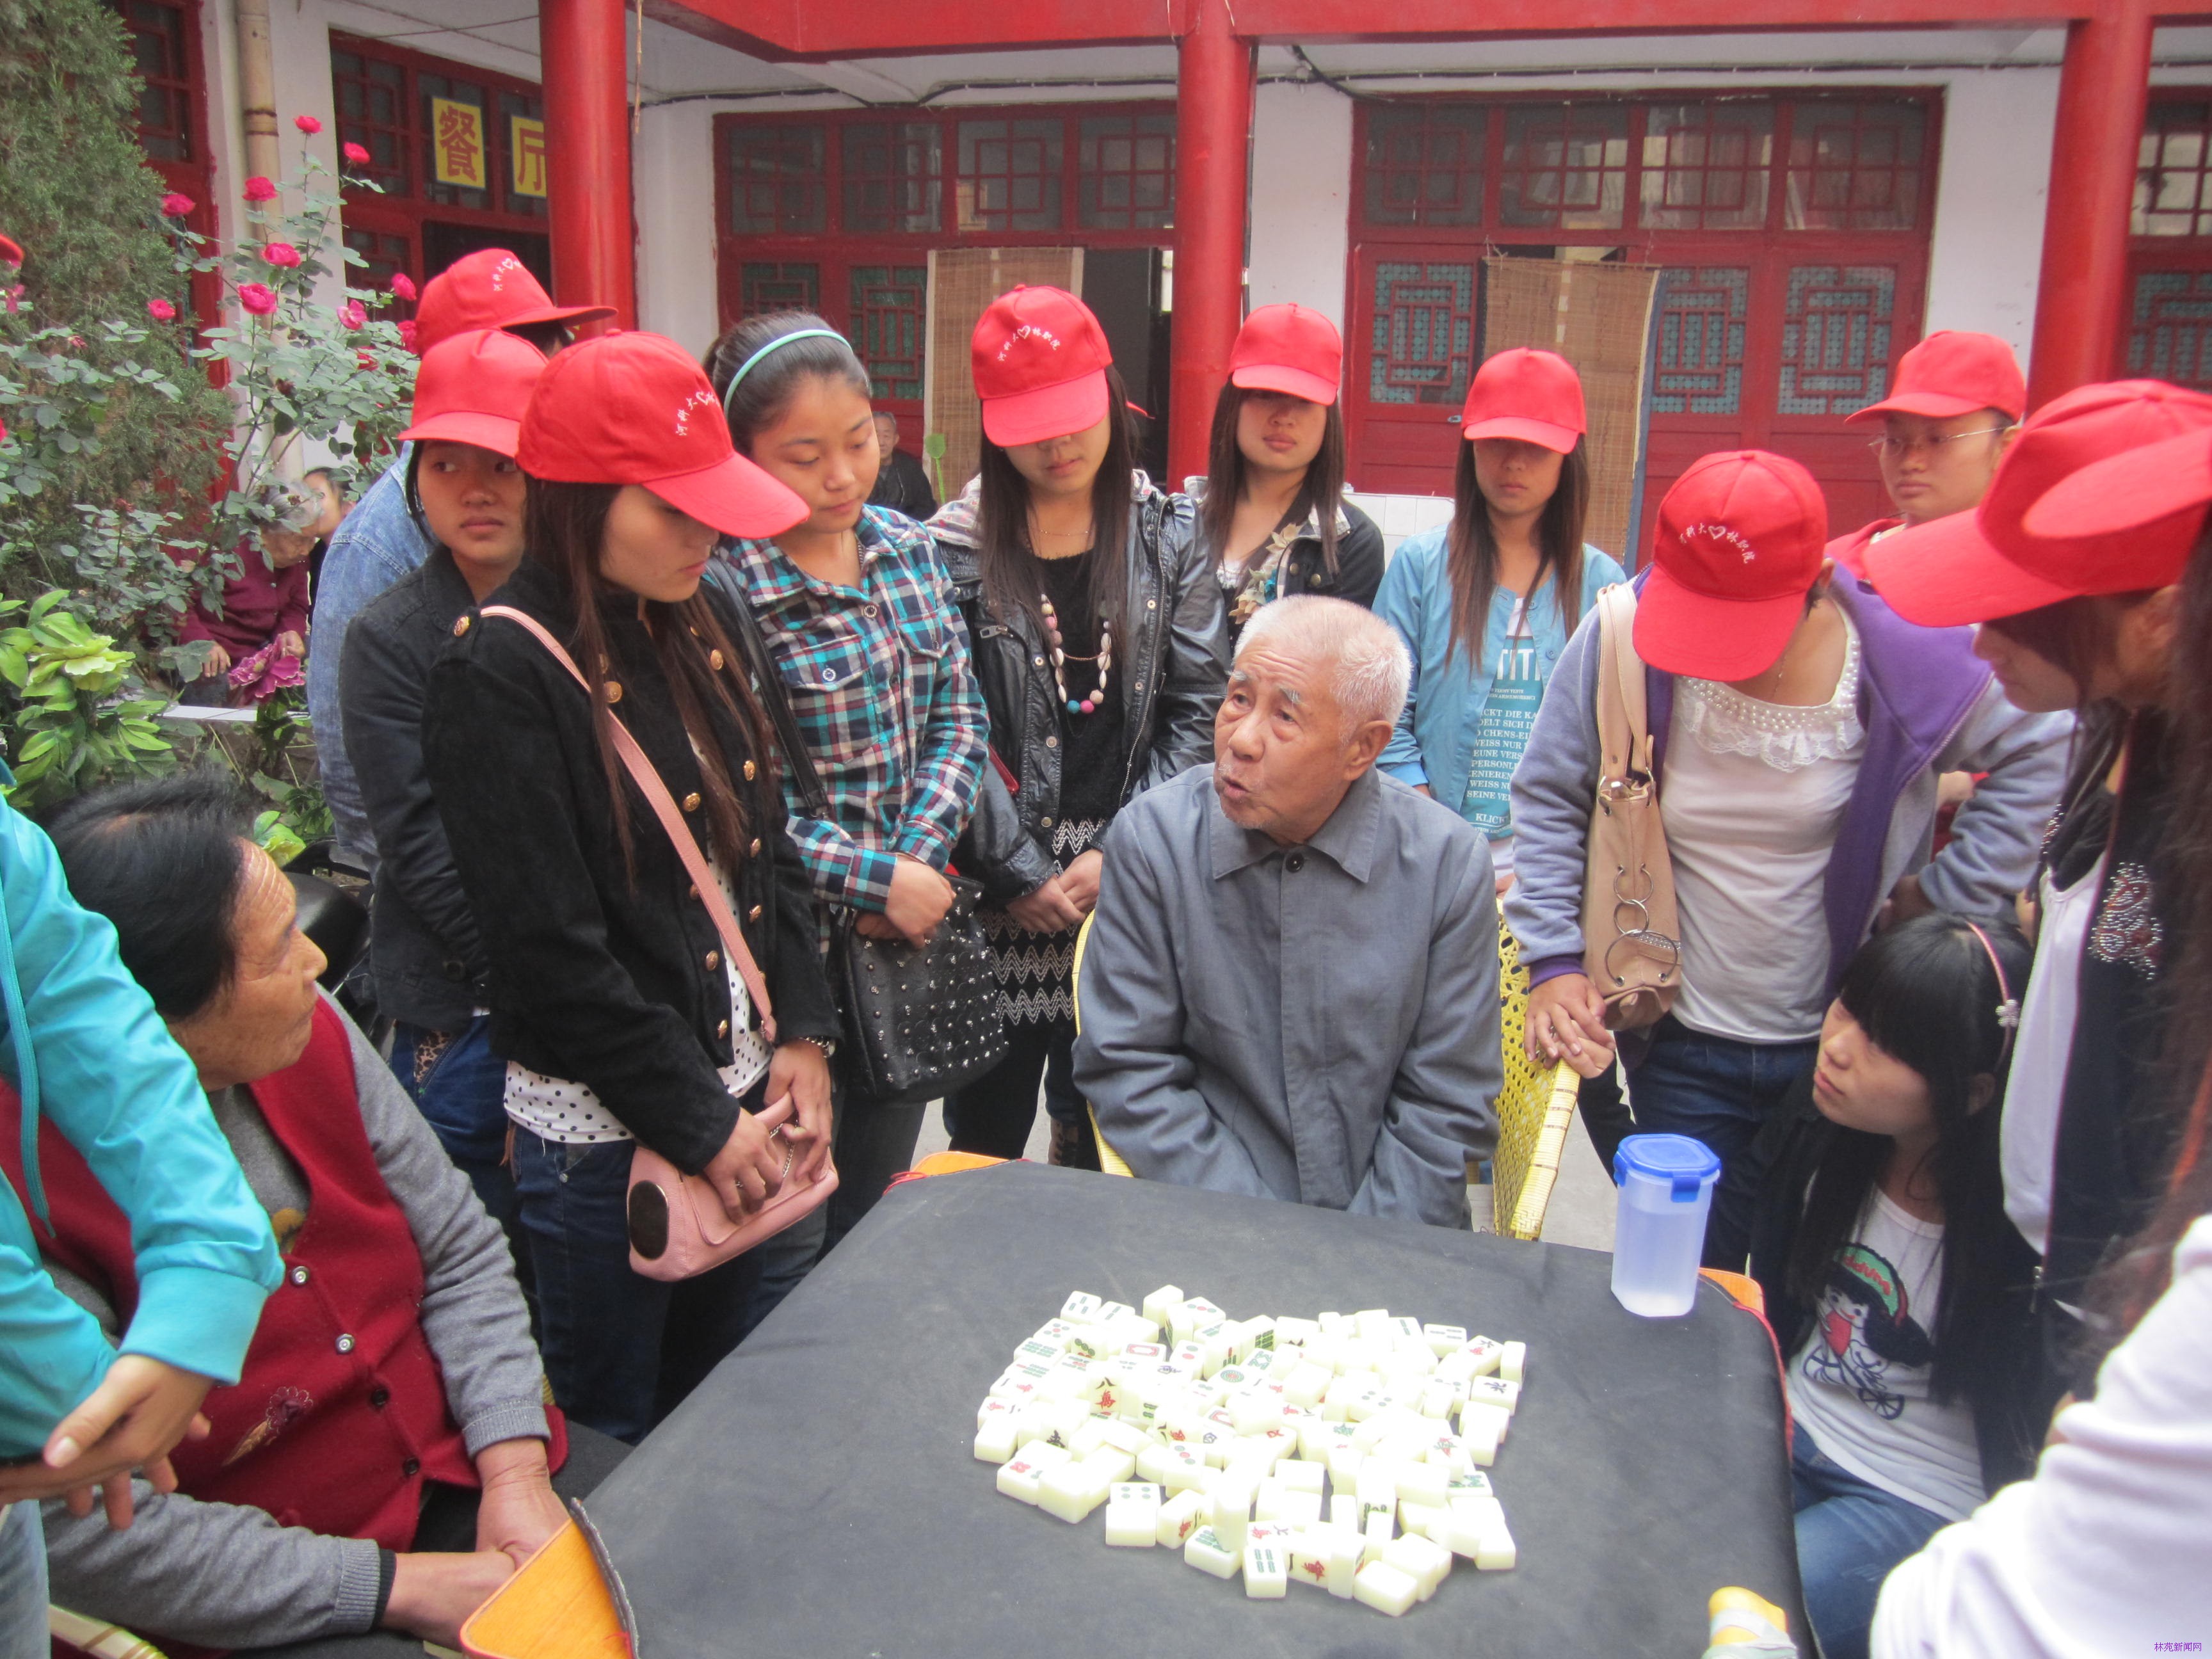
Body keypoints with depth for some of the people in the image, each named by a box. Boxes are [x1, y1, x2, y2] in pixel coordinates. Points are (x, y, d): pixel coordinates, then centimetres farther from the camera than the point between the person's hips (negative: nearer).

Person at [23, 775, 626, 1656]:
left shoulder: (309, 1032, -4)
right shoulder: (37, 1192, -22)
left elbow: (459, 1251, 3)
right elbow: (83, 1532, -20)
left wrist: (515, 1469, -9)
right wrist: (396, 1587, -18)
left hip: (464, 1475, 5)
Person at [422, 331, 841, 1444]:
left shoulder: (698, 624, 6)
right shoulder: (500, 676, -16)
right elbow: (554, 953, -18)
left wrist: (801, 1035, 2)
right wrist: (700, 1123, -14)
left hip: (754, 1096, 7)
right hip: (607, 1134, -7)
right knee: (615, 1446, 13)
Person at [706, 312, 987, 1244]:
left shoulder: (908, 547, 4)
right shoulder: (720, 589, -18)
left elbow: (958, 717, 4)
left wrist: (917, 861, -9)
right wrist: (878, 880, -18)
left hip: (908, 927, 6)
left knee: (878, 1220, 23)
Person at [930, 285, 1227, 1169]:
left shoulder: (1169, 537, 5)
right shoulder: (953, 549, -1)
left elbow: (1198, 709, 2)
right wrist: (1026, 875, -8)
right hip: (998, 890, -1)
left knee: (1099, 1128, 12)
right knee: (986, 1131, 8)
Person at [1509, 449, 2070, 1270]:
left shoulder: (1906, 657, -15)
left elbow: (2042, 750, 1)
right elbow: (1549, 802, -2)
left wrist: (1950, 895, -4)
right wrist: (1554, 960, -9)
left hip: (1846, 1047, 0)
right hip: (1684, 1054, 1)